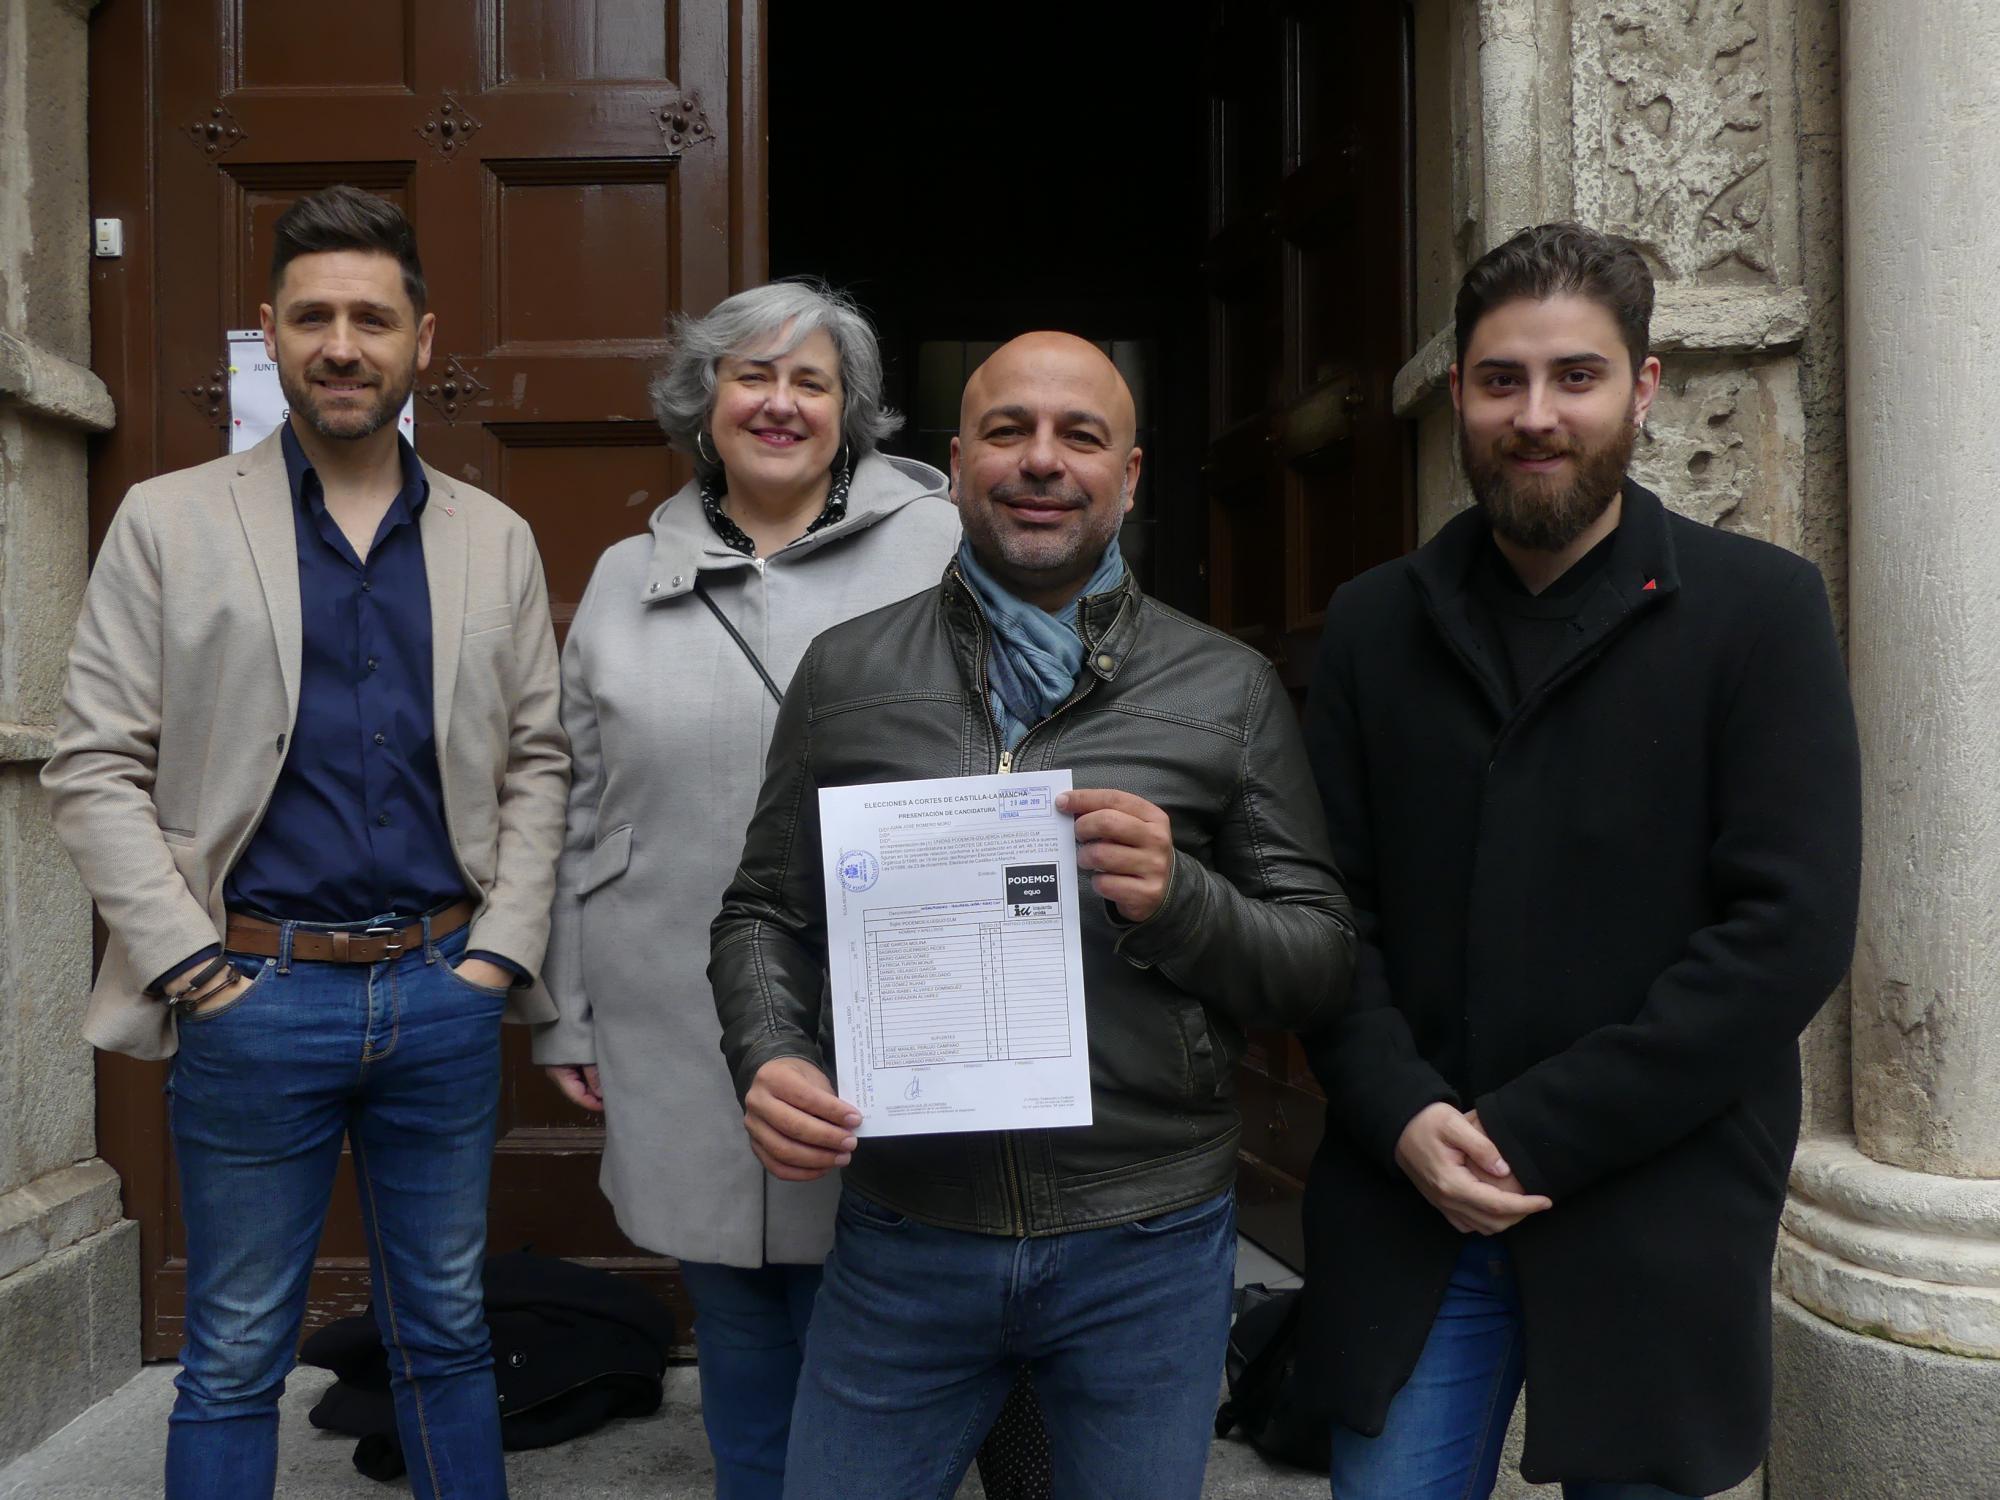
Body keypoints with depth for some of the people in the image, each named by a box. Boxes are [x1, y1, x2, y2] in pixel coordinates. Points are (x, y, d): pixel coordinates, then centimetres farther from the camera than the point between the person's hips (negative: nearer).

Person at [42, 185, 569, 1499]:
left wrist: (500, 952, 0)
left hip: (447, 993, 2)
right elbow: (94, 768, -2)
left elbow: (538, 761, 9)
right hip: (253, 997, -2)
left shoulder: (495, 540, 8)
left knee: (447, 1336, 15)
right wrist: (194, 969, -8)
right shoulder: (168, 522, 1)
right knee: (235, 1360, 11)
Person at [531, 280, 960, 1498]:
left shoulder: (941, 550, 0)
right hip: (687, 1045, 3)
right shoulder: (630, 580, 10)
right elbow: (580, 813, 13)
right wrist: (567, 1013, 12)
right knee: (739, 1349, 17)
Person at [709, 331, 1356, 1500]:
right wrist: (769, 1058, -10)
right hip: (899, 1236, 1)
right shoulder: (845, 673, 4)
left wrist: (1179, 898, -18)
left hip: (1149, 1243, 0)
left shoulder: (1231, 689, 0)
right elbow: (764, 915, 8)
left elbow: (1325, 964, 0)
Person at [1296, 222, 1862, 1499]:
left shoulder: (1760, 609, -3)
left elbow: (1791, 929, -10)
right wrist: (1402, 1116, -12)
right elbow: (1332, 903, 4)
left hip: (1654, 1227, -1)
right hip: (1409, 1209, 2)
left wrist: (1534, 1135, -13)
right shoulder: (1377, 624, 6)